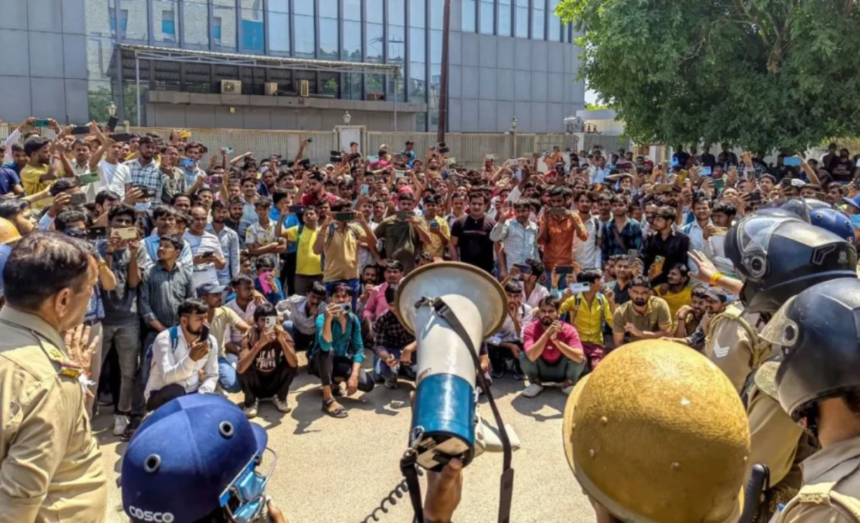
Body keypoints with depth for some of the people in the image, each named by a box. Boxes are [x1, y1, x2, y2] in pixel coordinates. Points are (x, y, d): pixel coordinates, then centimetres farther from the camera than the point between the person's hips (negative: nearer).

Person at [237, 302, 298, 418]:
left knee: (290, 364, -23)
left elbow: (294, 364, -30)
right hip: (255, 386, -1)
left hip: (275, 384, 1)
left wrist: (282, 341, -41)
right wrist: (259, 344, -47)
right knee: (245, 368, -29)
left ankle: (280, 398, 1)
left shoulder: (284, 335, -15)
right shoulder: (249, 339, -21)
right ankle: (251, 401, -2)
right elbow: (240, 369, -38)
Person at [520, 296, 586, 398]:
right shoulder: (530, 329, -20)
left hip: (561, 372, 0)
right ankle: (536, 383, 1)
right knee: (524, 356, -28)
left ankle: (569, 383, 2)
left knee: (580, 358, -28)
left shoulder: (568, 330, -20)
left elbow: (579, 357, -35)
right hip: (541, 371, 0)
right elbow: (532, 356, -37)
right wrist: (547, 333, -41)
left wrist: (556, 340, -41)